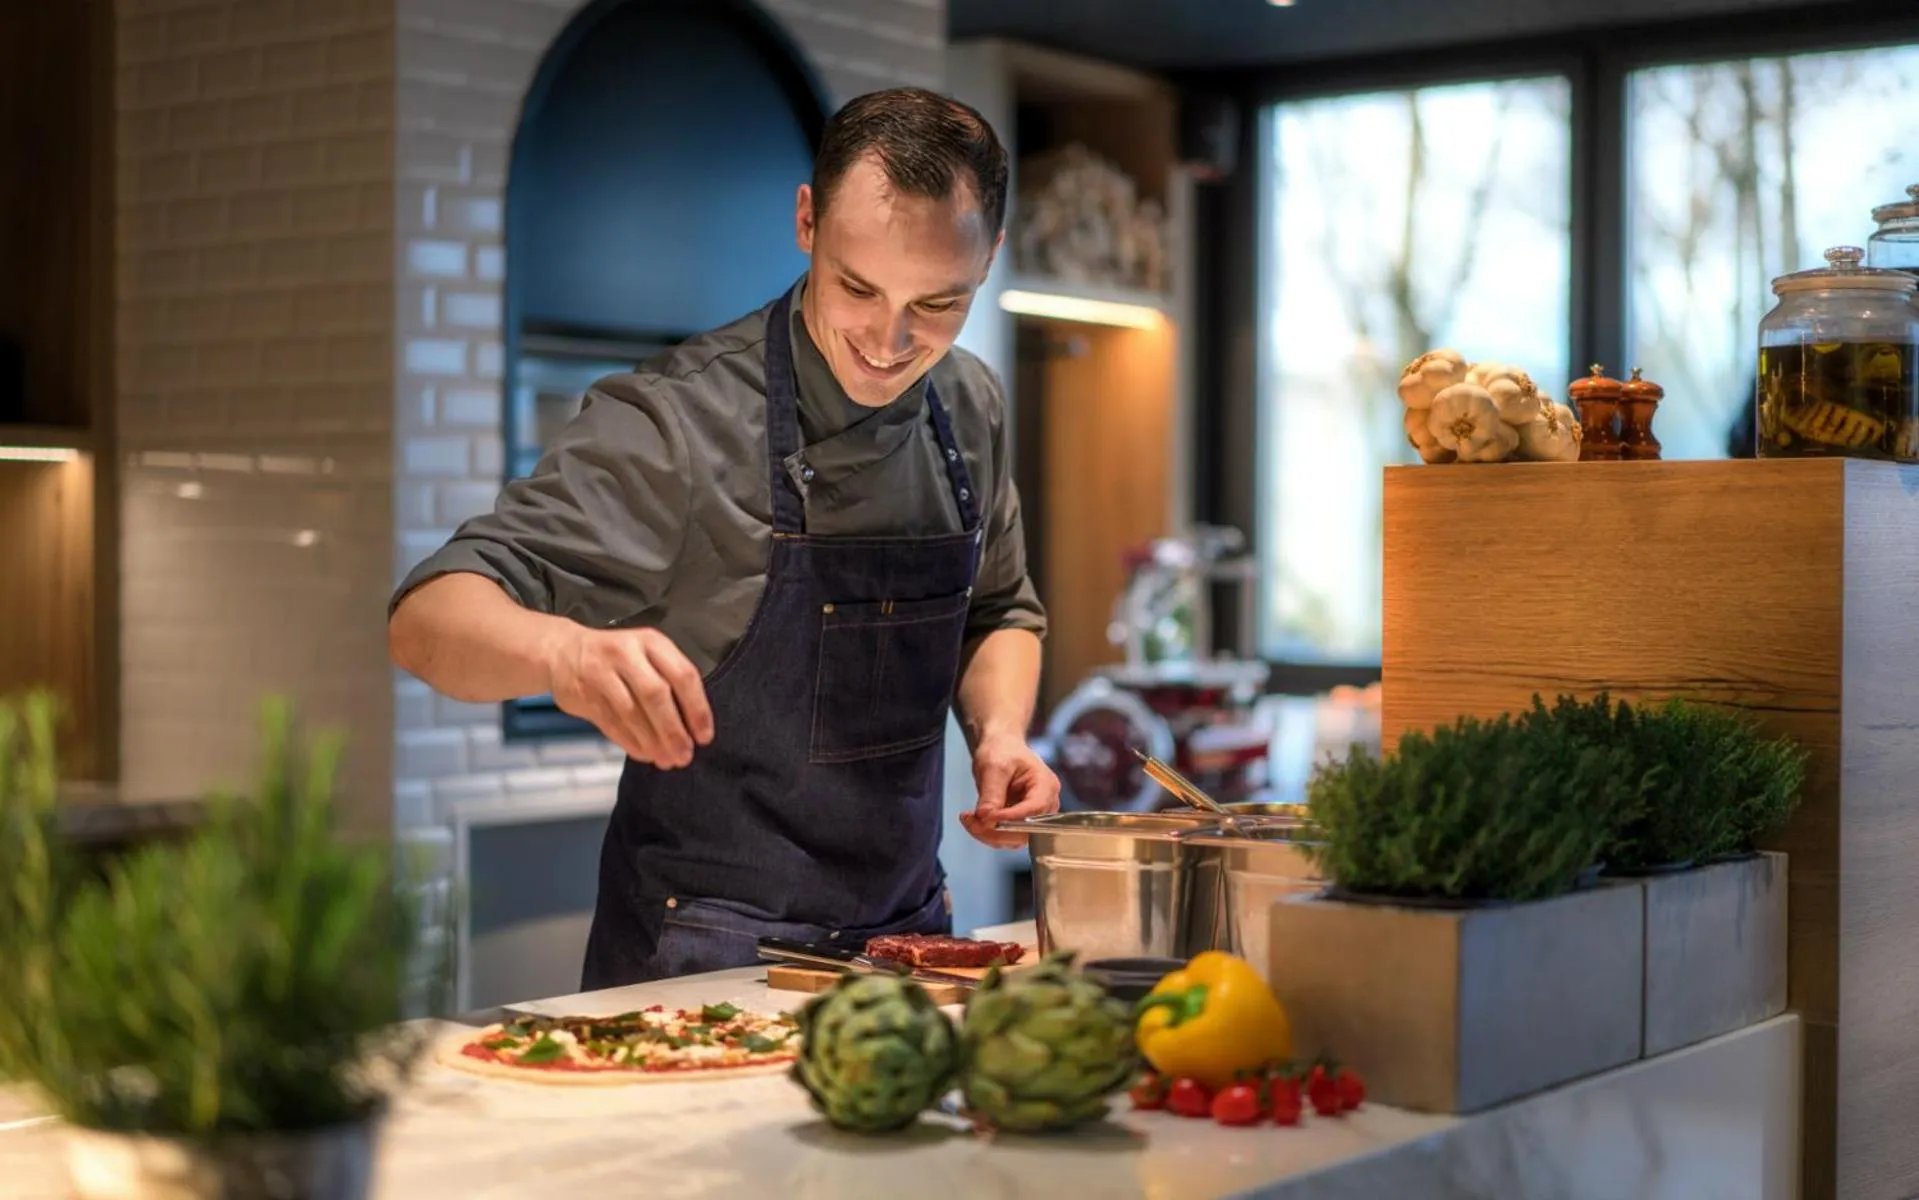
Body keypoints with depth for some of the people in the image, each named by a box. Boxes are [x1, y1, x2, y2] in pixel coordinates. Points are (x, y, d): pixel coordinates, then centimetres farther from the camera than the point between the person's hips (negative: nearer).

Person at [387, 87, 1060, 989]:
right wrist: (563, 650, -42)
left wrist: (999, 734, -1)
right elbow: (425, 618, -22)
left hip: (906, 936, 5)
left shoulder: (972, 410, 3)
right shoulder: (676, 421, -16)